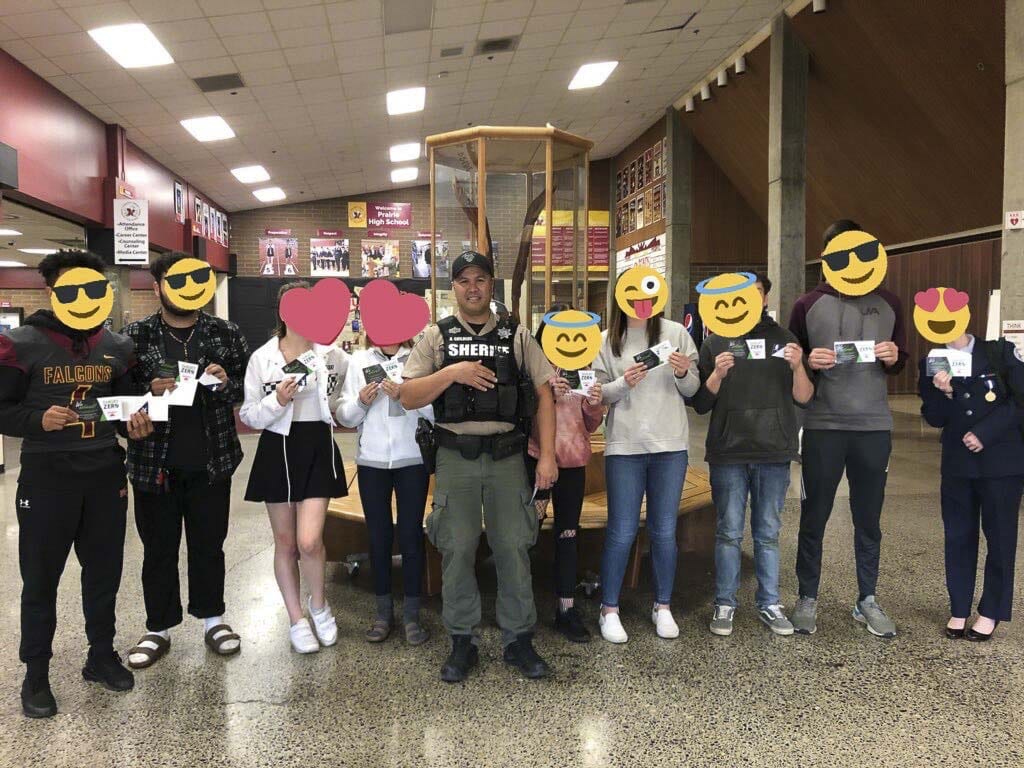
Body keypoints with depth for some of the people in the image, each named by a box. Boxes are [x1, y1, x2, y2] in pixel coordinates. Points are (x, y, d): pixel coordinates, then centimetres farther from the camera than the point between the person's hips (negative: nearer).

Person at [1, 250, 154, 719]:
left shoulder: (116, 347, 7)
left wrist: (135, 420, -5)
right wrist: (38, 420, -23)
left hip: (106, 472, 4)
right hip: (47, 474, -4)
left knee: (105, 569, 14)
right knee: (41, 576, 7)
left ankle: (101, 655, 31)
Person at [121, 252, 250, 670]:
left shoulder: (225, 333, 3)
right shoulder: (134, 335, 0)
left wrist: (227, 383, -14)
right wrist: (149, 391, -17)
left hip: (211, 462, 1)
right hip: (154, 463, 0)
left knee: (209, 544, 13)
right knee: (158, 548, 12)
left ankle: (213, 618, 30)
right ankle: (158, 628, 28)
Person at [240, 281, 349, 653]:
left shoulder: (333, 355, 0)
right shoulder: (262, 357, -1)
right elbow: (248, 415, -1)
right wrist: (277, 402, -19)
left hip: (319, 449, -1)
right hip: (277, 451, 1)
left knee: (309, 542, -11)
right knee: (285, 541, 10)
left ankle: (318, 603, 19)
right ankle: (296, 619, 26)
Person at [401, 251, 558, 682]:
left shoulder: (516, 335, 7)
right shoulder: (437, 337, 5)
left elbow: (544, 394, 5)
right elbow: (408, 397, -1)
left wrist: (547, 456, -2)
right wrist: (451, 373, -16)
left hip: (507, 455, 1)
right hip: (455, 457, 0)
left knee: (514, 547, 6)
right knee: (456, 550, 6)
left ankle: (518, 640, 22)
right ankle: (461, 642, 22)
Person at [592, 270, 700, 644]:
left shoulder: (676, 333, 4)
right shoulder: (607, 340, 2)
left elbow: (692, 390, 7)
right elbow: (599, 393, 1)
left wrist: (683, 373, -14)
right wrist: (624, 383, -17)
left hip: (670, 444, 1)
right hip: (624, 445, -1)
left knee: (664, 530, 10)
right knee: (622, 531, 3)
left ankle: (662, 607, 26)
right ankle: (609, 610, 17)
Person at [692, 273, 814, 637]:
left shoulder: (783, 339, 10)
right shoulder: (716, 342, 5)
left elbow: (803, 398, 5)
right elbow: (700, 404, 2)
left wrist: (798, 367, -13)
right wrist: (717, 374, -15)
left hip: (774, 451, 2)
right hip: (728, 453, -1)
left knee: (768, 533, 9)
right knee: (729, 532, 3)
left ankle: (769, 604, 20)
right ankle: (724, 604, 14)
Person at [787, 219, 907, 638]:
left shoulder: (889, 304, 9)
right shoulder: (808, 304, 2)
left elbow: (899, 363, 16)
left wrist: (893, 358, -6)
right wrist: (809, 362, -15)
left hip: (874, 426, 2)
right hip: (823, 426, -2)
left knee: (868, 518, 10)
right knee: (814, 516, 5)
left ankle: (867, 600, 23)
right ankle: (807, 599, 17)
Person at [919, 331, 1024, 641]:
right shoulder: (930, 365, 4)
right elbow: (934, 419, 2)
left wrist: (985, 432, -14)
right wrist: (942, 394, -17)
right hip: (957, 464, 3)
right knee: (958, 537, 8)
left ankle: (990, 612, 17)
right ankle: (959, 609, 19)